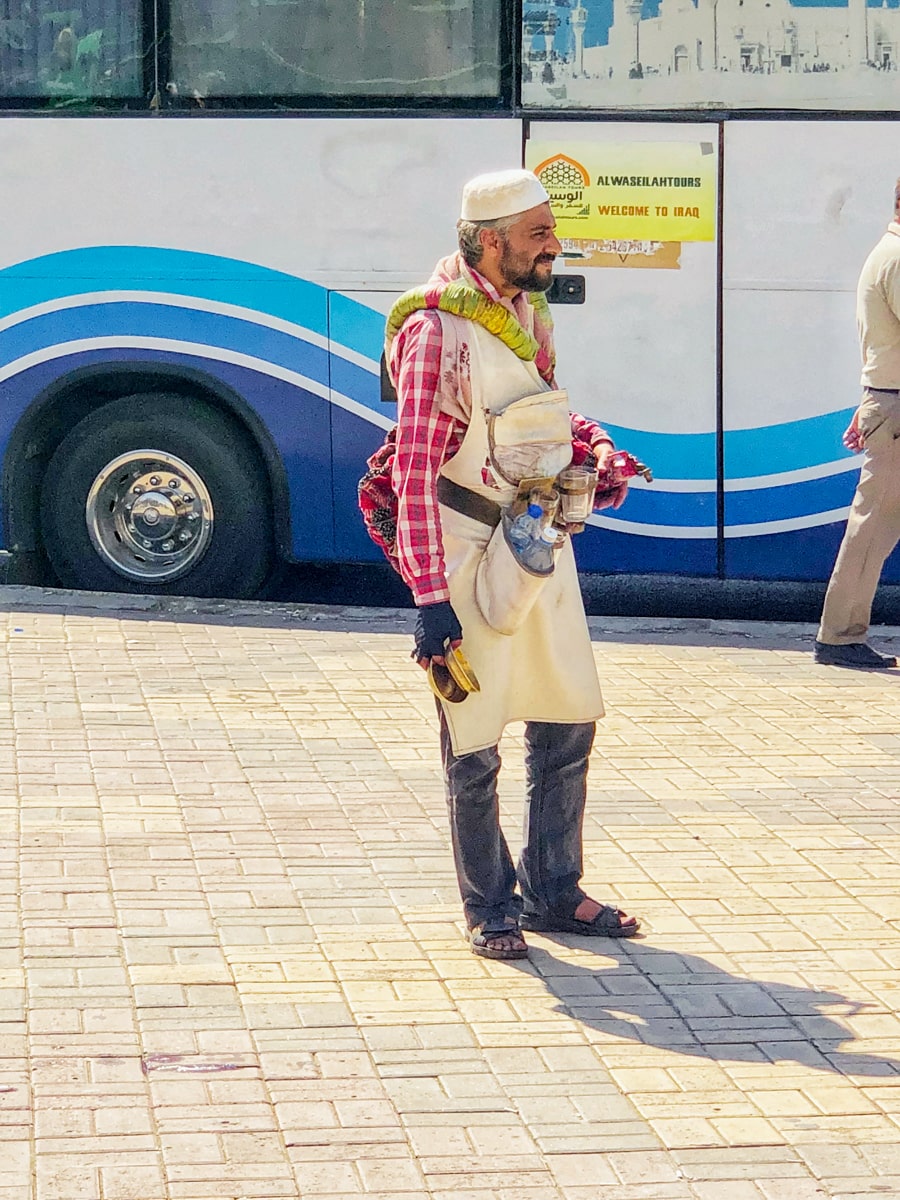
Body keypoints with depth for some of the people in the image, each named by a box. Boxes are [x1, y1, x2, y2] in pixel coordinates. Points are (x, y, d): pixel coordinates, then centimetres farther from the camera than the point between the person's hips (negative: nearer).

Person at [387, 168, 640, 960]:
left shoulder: (528, 310, 6)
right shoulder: (437, 330, -18)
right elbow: (414, 472, -20)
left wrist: (596, 445, 3)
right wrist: (430, 598, -23)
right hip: (472, 551, -8)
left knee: (569, 722, 12)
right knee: (474, 744, 3)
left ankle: (553, 892, 26)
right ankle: (489, 908, 17)